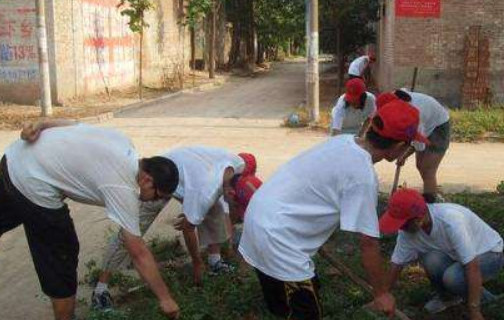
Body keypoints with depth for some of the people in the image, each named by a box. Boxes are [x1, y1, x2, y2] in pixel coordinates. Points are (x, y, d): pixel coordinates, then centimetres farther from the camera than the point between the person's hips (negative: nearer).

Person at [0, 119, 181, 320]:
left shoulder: (122, 141, 4)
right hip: (32, 186, -9)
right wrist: (165, 298, -8)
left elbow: (68, 123, 6)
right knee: (61, 258, 6)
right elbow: (139, 254, -15)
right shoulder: (122, 188, -18)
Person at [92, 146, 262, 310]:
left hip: (187, 170, 7)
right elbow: (188, 228, -24)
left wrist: (192, 214, 3)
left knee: (216, 212, 3)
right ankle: (101, 288, -6)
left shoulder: (239, 165, -22)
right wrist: (197, 262, -8)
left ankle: (215, 261, 22)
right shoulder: (205, 191, -42)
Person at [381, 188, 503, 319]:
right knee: (432, 259, -27)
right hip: (455, 255, 5)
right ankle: (447, 296, 2)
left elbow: (472, 267, -34)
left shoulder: (450, 221, -36)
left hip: (489, 254, -5)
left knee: (452, 277, -33)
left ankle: (481, 296, -1)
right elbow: (397, 264, -7)